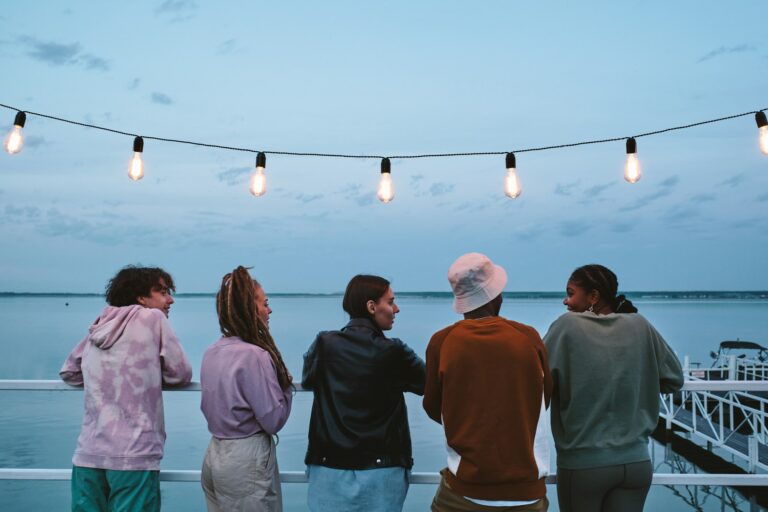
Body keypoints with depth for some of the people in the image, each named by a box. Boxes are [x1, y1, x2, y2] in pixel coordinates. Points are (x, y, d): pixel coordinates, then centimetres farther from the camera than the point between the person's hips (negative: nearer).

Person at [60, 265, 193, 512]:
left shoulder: (96, 329, 14)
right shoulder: (153, 317, -1)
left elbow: (68, 372, 26)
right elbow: (181, 374, 1)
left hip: (87, 455, 6)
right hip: (134, 456, -5)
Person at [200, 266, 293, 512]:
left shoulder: (211, 352, 3)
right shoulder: (254, 355, -20)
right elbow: (274, 421, -18)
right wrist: (286, 387, -2)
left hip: (215, 455, 8)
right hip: (246, 460, -8)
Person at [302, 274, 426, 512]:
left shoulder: (324, 344, -5)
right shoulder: (393, 352, -11)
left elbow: (307, 380, 12)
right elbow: (429, 383, 3)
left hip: (329, 467, 2)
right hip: (380, 470, -2)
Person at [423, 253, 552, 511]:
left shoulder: (442, 342, -10)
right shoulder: (528, 337, -8)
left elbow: (434, 410, 1)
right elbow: (545, 399, 5)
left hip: (463, 490, 0)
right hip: (526, 490, 1)